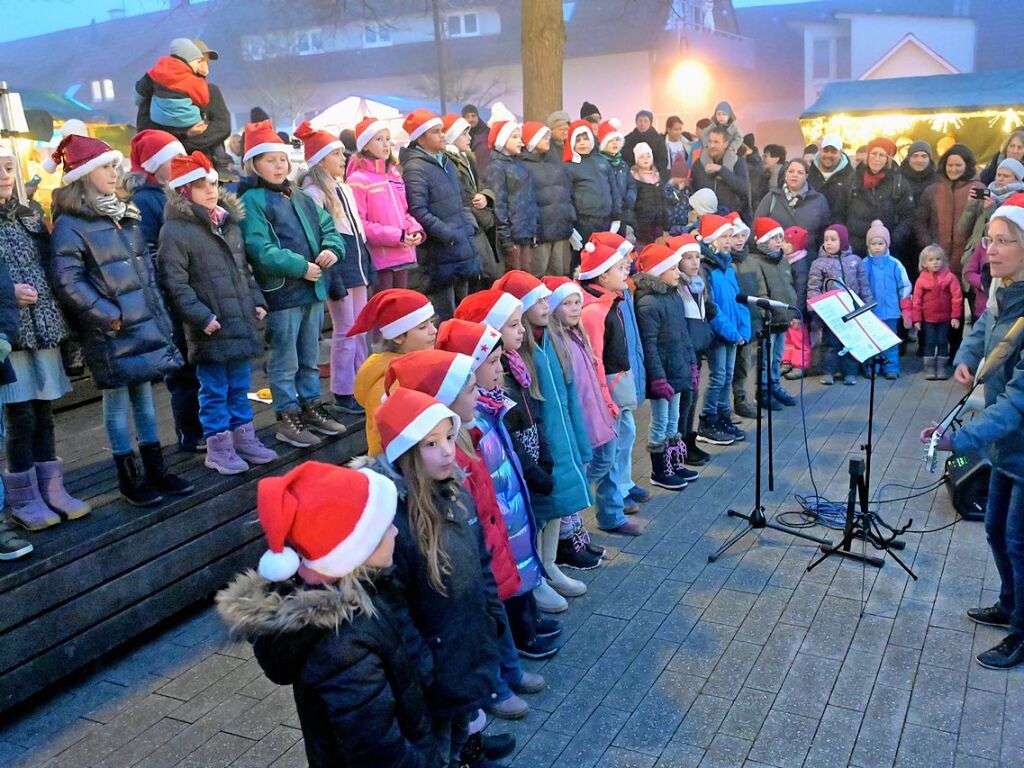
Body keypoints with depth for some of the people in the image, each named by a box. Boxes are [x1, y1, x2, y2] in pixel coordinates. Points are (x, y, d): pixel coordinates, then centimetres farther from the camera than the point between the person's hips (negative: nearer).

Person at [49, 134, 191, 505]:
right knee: (117, 403, 4)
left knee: (144, 396, 14)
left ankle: (156, 470, 24)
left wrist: (157, 314, 10)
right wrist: (108, 316, -17)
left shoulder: (126, 215, 13)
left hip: (145, 325, 7)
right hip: (110, 332, -7)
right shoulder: (69, 225, -11)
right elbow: (66, 282, -17)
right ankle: (129, 478, 15)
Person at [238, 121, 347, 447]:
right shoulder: (252, 201, -10)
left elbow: (328, 226, 17)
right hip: (281, 292, -7)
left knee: (310, 358, 18)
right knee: (285, 361, 2)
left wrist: (332, 249, -6)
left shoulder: (301, 198, 14)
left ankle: (311, 407, 30)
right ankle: (287, 418, 13)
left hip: (314, 289, 7)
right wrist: (301, 267, -22)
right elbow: (259, 249, -19)